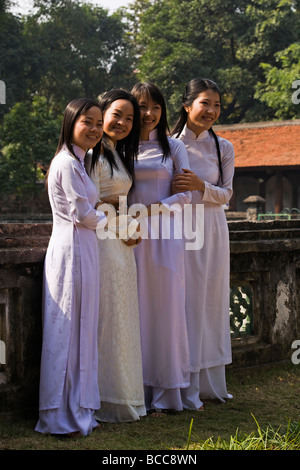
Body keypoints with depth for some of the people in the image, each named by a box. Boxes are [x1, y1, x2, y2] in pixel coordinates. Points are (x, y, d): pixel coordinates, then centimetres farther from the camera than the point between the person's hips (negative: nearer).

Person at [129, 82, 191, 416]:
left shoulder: (173, 147, 9)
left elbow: (185, 194, 3)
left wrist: (154, 209, -12)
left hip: (164, 236, 0)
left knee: (165, 308, -1)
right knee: (134, 310, 0)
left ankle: (163, 394, 7)